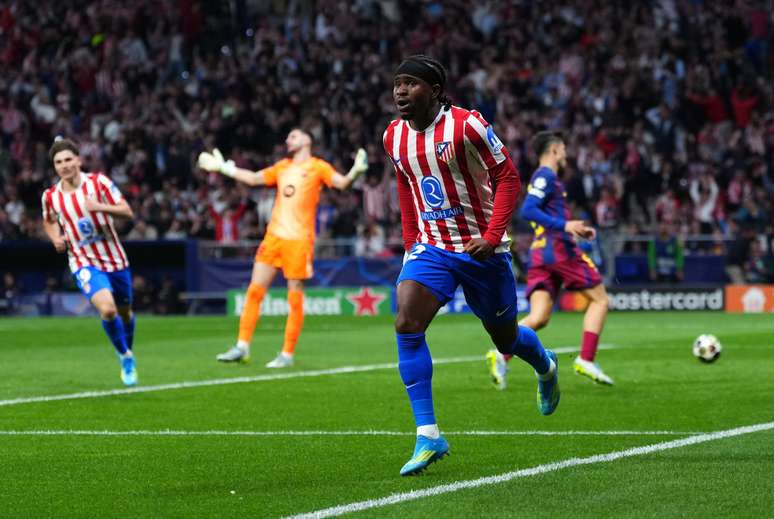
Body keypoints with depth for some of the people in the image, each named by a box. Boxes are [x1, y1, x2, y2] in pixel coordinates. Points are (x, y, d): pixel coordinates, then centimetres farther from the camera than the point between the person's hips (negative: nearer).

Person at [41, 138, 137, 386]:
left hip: (115, 259, 1)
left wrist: (100, 207, -28)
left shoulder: (98, 182, -9)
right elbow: (49, 221, 18)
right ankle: (124, 357, -2)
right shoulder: (50, 196, -4)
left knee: (125, 312, 16)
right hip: (84, 262, -1)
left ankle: (128, 353, 45)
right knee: (107, 309, -25)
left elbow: (127, 211, -11)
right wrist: (55, 238, -4)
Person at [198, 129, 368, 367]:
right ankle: (242, 347, 7)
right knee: (254, 291, 1)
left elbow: (342, 182, -11)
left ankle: (287, 354, 5)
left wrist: (356, 171, -32)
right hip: (273, 236, 5)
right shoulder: (281, 167, 18)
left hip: (299, 240, -5)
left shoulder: (317, 167, 1)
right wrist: (222, 167, 27)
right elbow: (253, 178, 25)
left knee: (295, 299, -2)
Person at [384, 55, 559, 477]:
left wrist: (492, 236, -20)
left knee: (505, 338, 12)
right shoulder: (394, 137, 1)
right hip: (430, 248, 4)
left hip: (481, 249, -4)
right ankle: (428, 435, -19)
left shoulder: (466, 125, -16)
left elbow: (508, 177, -11)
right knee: (406, 324, -21)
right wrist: (411, 244, 12)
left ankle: (545, 367, 51)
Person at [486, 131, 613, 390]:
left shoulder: (543, 178, 24)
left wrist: (577, 230, 26)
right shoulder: (546, 177, -5)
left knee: (538, 318, -3)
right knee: (599, 300, 3)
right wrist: (564, 226, -24)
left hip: (539, 254, 9)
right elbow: (527, 211, -19)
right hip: (559, 249, -9)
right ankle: (586, 360, -4)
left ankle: (502, 354, -25)